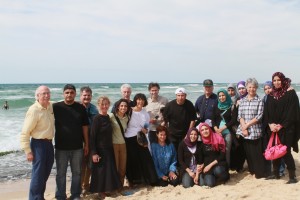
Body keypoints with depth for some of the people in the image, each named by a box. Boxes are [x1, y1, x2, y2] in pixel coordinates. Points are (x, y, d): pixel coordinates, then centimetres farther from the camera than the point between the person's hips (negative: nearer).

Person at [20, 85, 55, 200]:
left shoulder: (51, 106, 3)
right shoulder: (34, 110, -18)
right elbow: (25, 133, -18)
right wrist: (28, 151, -18)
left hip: (49, 143, 8)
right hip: (38, 143, -8)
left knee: (45, 173, 17)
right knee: (38, 174, -3)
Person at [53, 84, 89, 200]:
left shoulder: (81, 108, 1)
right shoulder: (56, 107, -4)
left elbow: (85, 127, 5)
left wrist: (86, 144, 4)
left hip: (77, 147, 2)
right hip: (61, 147, -1)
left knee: (77, 172, 11)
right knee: (61, 173, 8)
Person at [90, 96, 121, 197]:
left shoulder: (108, 117, 6)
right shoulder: (97, 118, -15)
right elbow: (92, 136, -17)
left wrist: (111, 147, 13)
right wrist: (94, 153, -21)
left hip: (109, 148, 7)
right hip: (100, 149, -7)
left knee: (109, 169, 13)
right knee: (100, 171, 1)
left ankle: (106, 190, 26)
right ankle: (100, 191, 14)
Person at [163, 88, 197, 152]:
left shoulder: (189, 105, -7)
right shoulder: (169, 105, -8)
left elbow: (192, 120, -2)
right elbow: (165, 121, -2)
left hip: (185, 134, 0)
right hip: (172, 135, 0)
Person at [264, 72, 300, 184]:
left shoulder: (290, 94, -5)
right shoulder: (271, 95, 11)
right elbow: (267, 111, 8)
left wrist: (281, 125, -14)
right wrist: (270, 124, -8)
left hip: (286, 129, -5)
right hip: (273, 128, 5)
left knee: (285, 152, -7)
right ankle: (276, 173, 21)